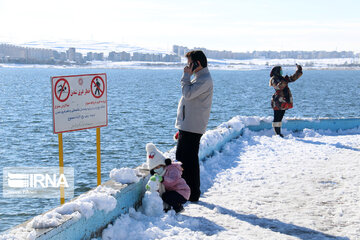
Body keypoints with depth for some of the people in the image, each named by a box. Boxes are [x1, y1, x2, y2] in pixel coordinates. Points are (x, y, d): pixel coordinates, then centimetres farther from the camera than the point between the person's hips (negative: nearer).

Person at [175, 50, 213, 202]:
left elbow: (188, 94, -23)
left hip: (192, 127, -11)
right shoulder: (200, 78, 19)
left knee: (189, 160, -6)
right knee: (181, 157, 16)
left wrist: (186, 76, -13)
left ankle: (193, 194, 1)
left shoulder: (205, 80, -15)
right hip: (187, 126, 11)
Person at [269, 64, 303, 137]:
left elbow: (293, 78, 23)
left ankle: (279, 132, 13)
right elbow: (278, 86, -23)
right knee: (277, 118, -6)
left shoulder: (282, 78, 19)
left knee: (280, 117, 10)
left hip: (283, 102, 8)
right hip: (277, 102, -8)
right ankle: (277, 133, -6)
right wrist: (284, 81, -27)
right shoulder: (273, 79, -6)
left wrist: (299, 71, 19)